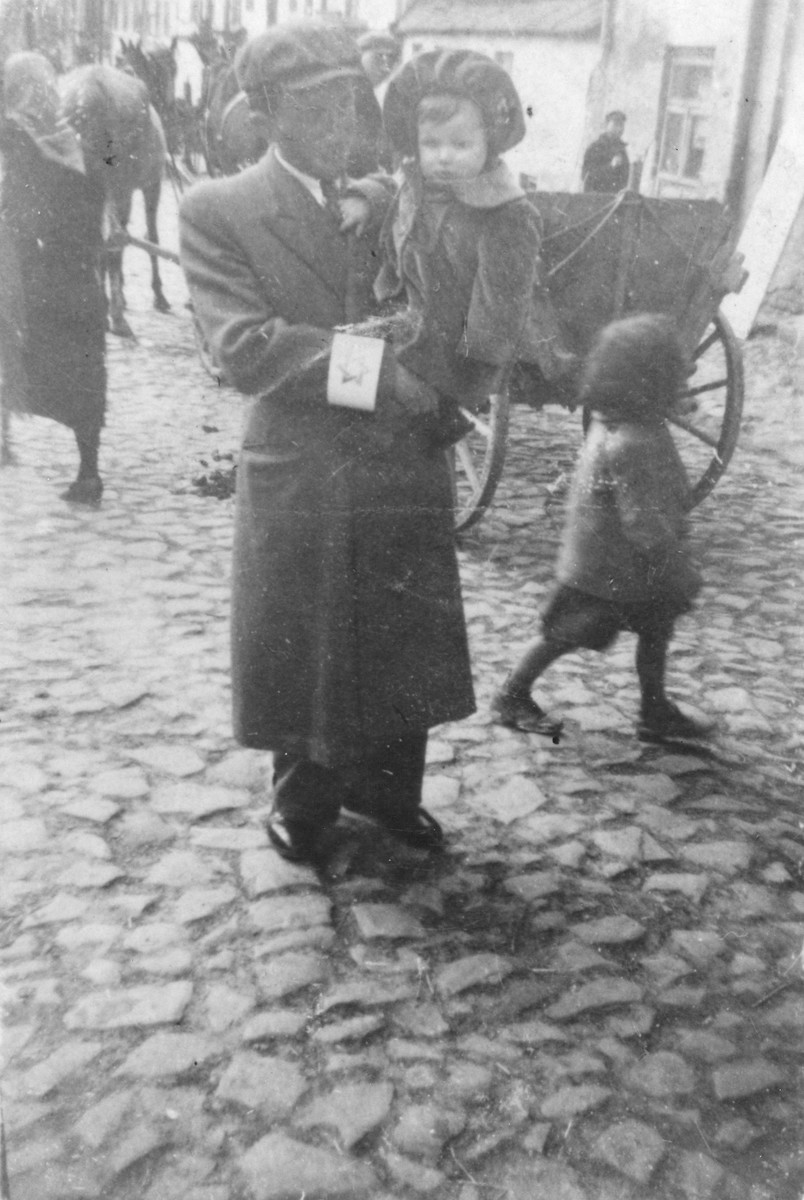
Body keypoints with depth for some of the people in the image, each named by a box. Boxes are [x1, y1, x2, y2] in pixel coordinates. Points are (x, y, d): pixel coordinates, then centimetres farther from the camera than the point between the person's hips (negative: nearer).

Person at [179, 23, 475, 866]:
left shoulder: (389, 200, 9)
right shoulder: (217, 211, -5)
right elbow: (244, 348, -17)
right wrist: (373, 364, -23)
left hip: (404, 469, 4)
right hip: (298, 478, -3)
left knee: (406, 647, 13)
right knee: (299, 656, 11)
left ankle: (386, 791, 37)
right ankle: (304, 806, 35)